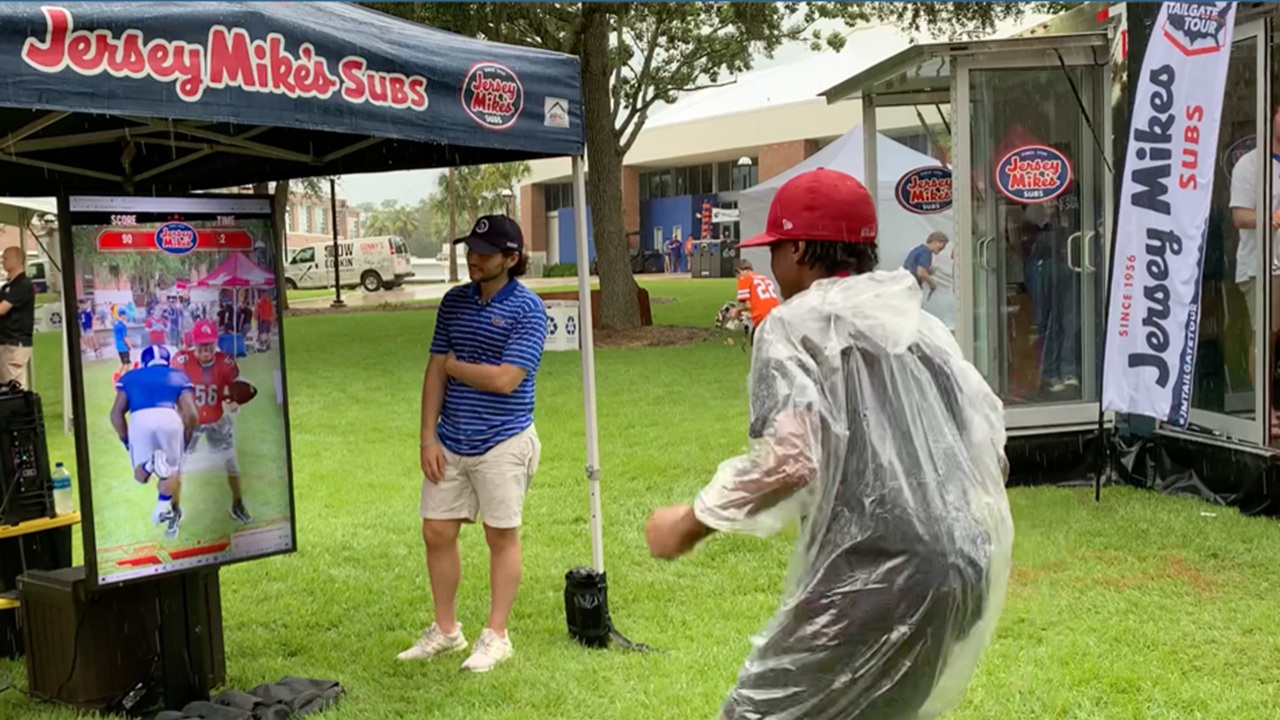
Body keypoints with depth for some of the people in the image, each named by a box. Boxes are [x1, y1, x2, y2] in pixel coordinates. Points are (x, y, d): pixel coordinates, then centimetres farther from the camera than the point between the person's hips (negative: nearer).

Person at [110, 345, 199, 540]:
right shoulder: (178, 376, 27)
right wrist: (185, 440, 30)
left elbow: (116, 413, 18)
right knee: (173, 470, 18)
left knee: (141, 475, 14)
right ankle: (165, 506, -2)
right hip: (168, 417, 0)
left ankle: (150, 463, -18)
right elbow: (192, 415, 16)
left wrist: (126, 441, 27)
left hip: (139, 419, 0)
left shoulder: (130, 377, 30)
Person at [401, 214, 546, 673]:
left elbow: (505, 379, -18)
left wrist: (454, 365, -4)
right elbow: (435, 370, 8)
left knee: (502, 536, 5)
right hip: (450, 443, 6)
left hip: (503, 443, -6)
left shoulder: (527, 308, -10)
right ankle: (445, 630, 26)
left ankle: (496, 636, 17)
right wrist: (428, 437, 2)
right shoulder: (454, 301, 8)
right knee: (437, 532, 9)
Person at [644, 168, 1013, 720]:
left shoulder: (797, 323, -4)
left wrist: (693, 522, -6)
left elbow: (787, 457, -17)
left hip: (873, 577, -8)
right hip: (964, 571, 8)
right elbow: (986, 426, 16)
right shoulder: (918, 321, 17)